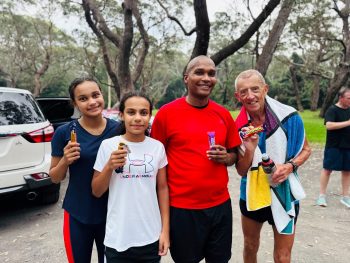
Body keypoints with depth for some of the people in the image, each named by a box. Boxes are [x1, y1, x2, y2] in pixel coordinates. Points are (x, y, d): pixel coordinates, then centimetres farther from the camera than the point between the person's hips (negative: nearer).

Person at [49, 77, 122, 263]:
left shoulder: (118, 129, -6)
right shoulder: (64, 132, -9)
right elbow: (55, 178, 0)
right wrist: (65, 161, -18)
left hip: (111, 213, 1)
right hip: (78, 215, 0)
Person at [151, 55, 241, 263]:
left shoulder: (224, 114, 3)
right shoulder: (167, 113, -8)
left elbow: (234, 155, 14)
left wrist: (226, 157, -9)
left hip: (220, 204, 4)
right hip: (181, 206, -3)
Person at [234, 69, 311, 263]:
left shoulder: (288, 116, -17)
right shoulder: (240, 127, -11)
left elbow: (306, 149, -2)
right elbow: (241, 171, -8)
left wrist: (290, 166, -21)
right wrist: (250, 148, -27)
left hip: (283, 194, -2)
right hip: (251, 194, 3)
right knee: (250, 247, 25)